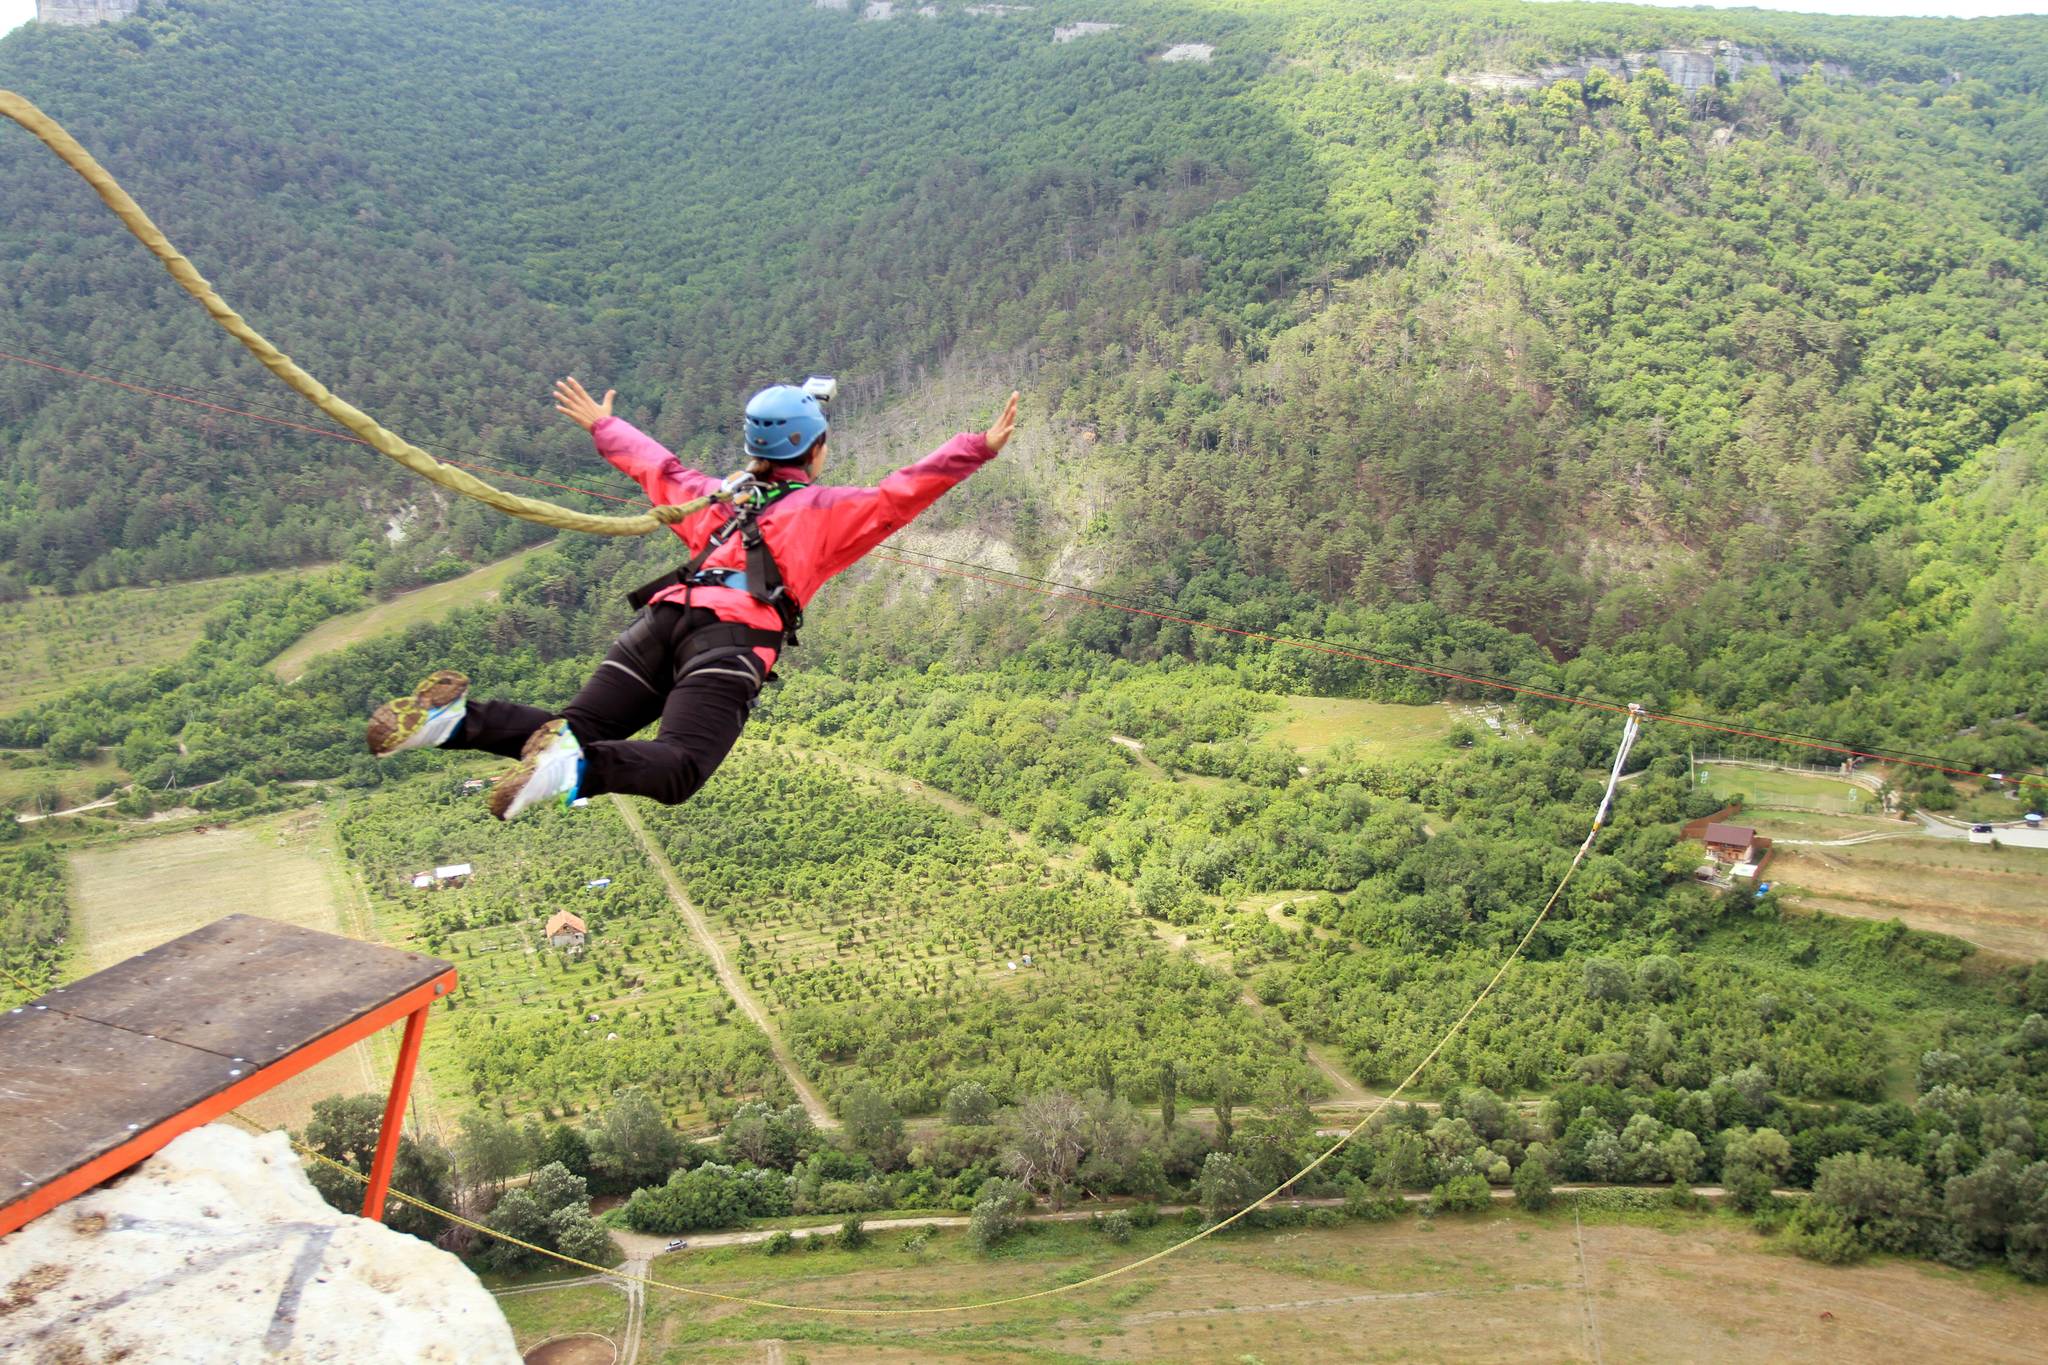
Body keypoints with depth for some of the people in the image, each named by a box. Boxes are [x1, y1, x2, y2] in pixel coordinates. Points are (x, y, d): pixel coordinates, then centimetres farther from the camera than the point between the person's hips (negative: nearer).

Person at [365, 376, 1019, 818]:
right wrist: (978, 448, 9)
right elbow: (901, 492, 6)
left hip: (663, 618, 6)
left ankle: (457, 717, -22)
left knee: (573, 735, 0)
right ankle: (576, 769, -49)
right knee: (677, 768, -21)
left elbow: (659, 469, 46)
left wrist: (603, 426, 63)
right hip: (731, 640, -5)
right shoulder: (827, 510, 17)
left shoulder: (719, 497, 32)